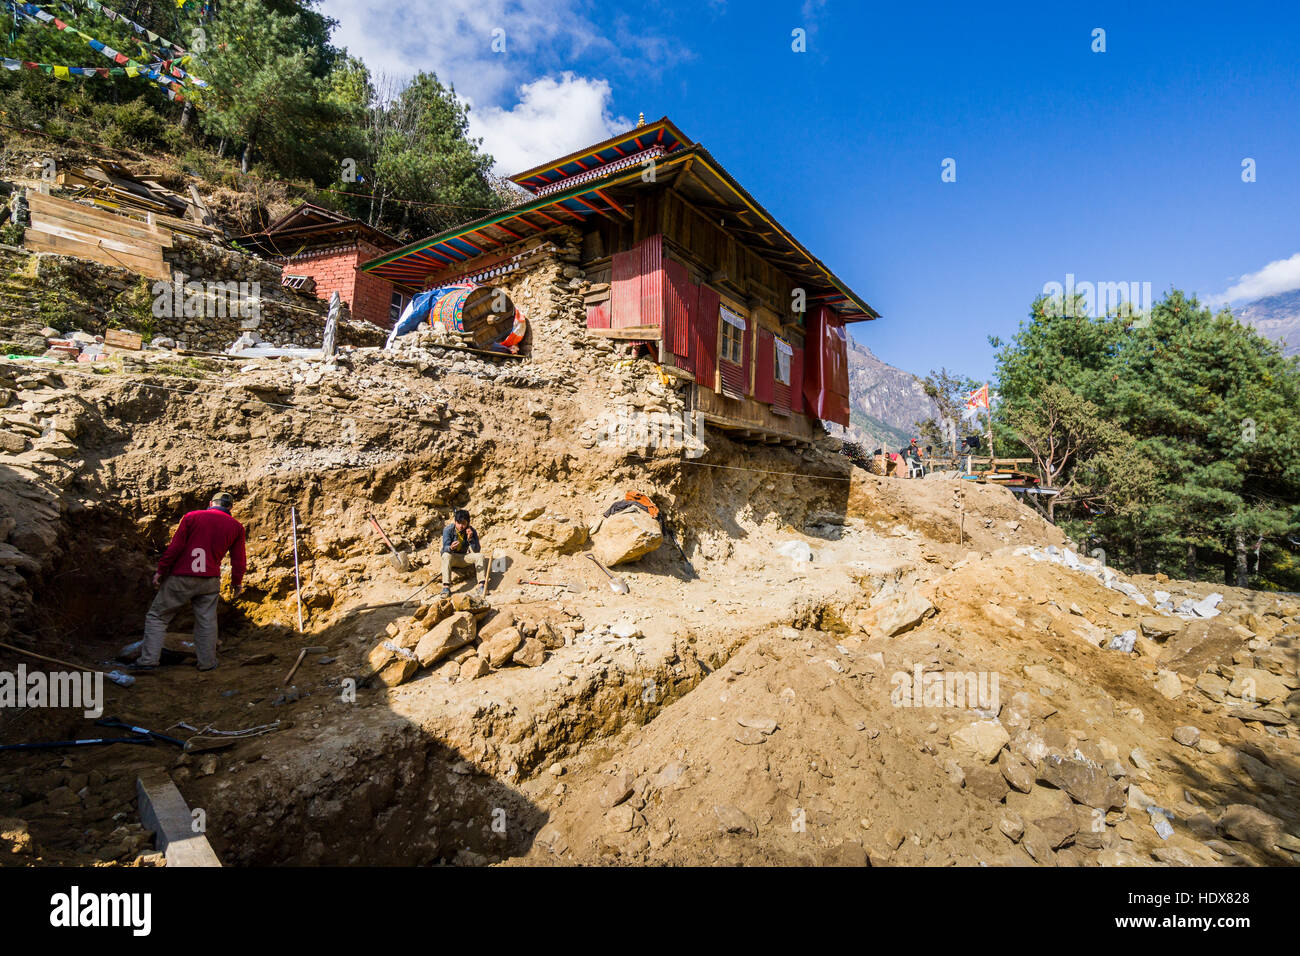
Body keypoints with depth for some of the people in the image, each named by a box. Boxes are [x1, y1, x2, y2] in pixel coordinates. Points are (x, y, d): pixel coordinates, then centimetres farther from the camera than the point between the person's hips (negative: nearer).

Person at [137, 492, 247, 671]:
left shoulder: (192, 517, 0)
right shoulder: (236, 527, 5)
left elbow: (175, 547, -5)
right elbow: (239, 560, 8)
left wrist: (161, 571, 4)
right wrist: (237, 582, 21)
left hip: (180, 579, -1)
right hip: (210, 582, 2)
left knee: (157, 616, 12)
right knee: (206, 621, 9)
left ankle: (149, 660, 9)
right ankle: (207, 662, 14)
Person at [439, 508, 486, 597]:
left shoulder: (471, 531, -11)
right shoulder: (448, 530, -15)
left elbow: (476, 551, -15)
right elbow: (445, 548, -25)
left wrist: (470, 539, -33)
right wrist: (451, 548, -49)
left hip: (465, 558, 2)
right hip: (452, 558, -2)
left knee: (480, 556, -23)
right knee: (446, 555, -34)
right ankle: (446, 587, -41)